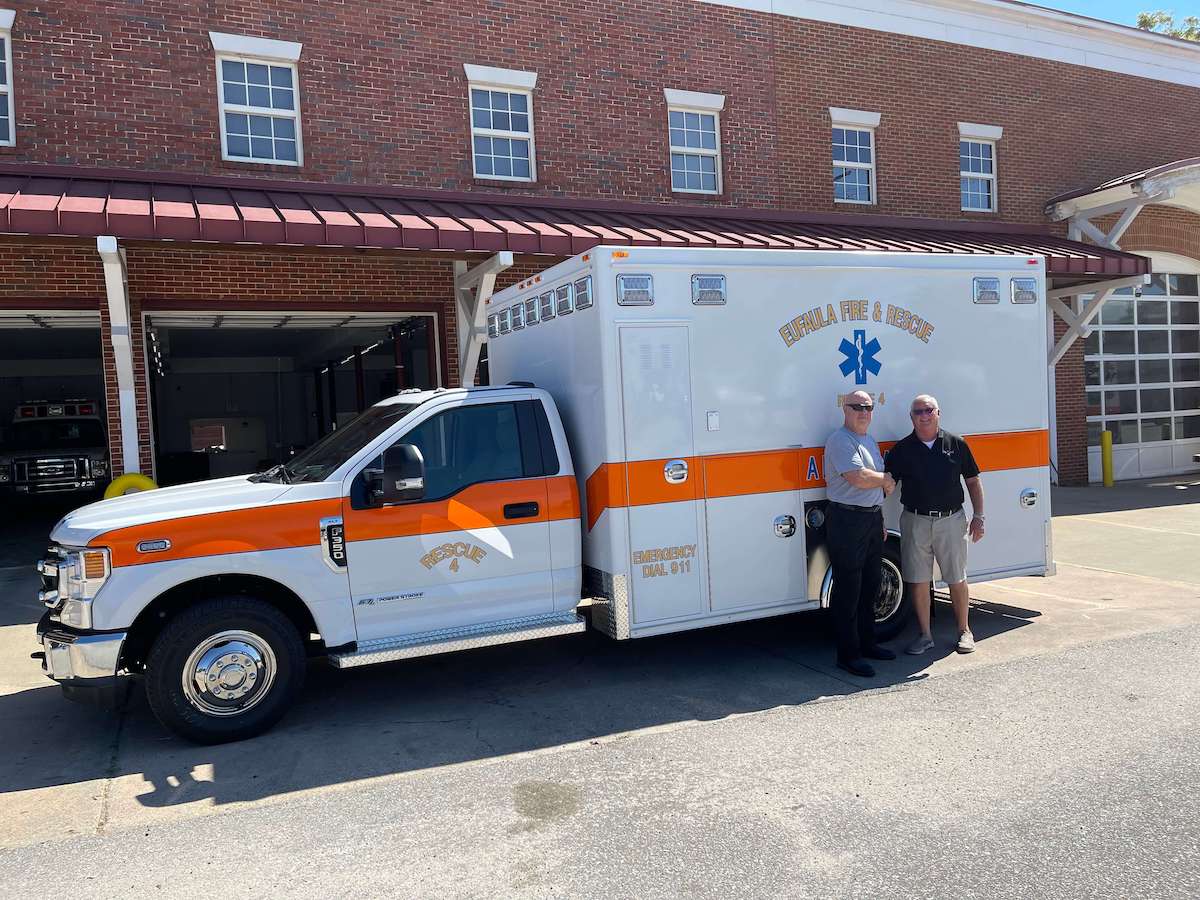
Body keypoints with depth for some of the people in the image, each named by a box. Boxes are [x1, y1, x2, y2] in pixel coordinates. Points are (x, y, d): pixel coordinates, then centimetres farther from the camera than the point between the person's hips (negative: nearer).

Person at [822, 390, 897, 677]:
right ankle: (848, 655, 4)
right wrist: (886, 480, -7)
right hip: (847, 521, -9)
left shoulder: (869, 440, 17)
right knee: (848, 591, -3)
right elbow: (859, 478, -26)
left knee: (869, 586, 18)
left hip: (872, 518, 10)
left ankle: (867, 643, 31)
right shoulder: (841, 441, -14)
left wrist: (879, 519, 20)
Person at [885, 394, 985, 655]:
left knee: (957, 580, 8)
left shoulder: (956, 444, 3)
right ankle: (925, 635, 18)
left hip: (951, 519, 0)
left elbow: (973, 481, 9)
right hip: (915, 521, 0)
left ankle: (964, 631, 26)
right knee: (917, 581, 4)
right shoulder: (901, 449, 1)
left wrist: (978, 516, 4)